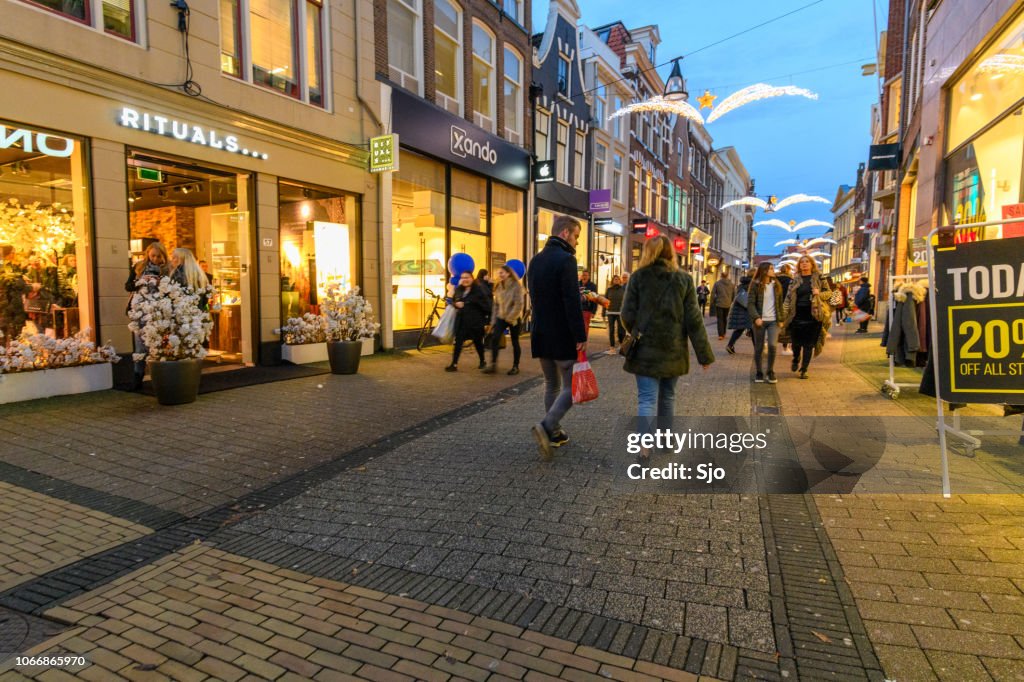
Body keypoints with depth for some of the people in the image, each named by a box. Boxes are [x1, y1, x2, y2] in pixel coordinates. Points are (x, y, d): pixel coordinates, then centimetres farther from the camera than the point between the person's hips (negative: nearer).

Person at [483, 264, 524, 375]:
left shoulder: (516, 286, -8)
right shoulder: (498, 287, 10)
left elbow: (519, 304, -14)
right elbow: (496, 304, 12)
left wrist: (511, 317, -16)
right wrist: (493, 320, 7)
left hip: (514, 318, -4)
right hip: (501, 317, 5)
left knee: (515, 342, 4)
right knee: (494, 338, -14)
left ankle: (515, 366, 16)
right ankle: (493, 364, -14)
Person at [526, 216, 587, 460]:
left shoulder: (536, 260, 11)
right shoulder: (565, 259, -15)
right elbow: (572, 302, -20)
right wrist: (581, 336, -17)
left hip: (541, 334, 8)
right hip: (562, 336, -8)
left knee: (551, 384, 16)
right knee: (571, 387, -2)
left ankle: (554, 433, 20)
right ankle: (546, 426, -18)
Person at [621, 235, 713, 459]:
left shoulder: (639, 277, -4)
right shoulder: (683, 279, 0)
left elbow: (627, 315, -5)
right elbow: (693, 319, -4)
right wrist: (704, 354, 1)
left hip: (645, 349, -2)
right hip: (673, 350, 2)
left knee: (647, 398, -1)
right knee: (667, 395, 19)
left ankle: (645, 444, -15)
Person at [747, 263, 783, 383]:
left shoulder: (776, 285, 10)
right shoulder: (755, 285, -2)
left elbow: (780, 303, 12)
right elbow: (750, 303, -8)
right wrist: (756, 317, -20)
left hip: (773, 321, 2)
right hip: (760, 321, -2)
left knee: (772, 345, -12)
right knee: (759, 348, 4)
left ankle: (770, 372, 4)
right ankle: (759, 372, 17)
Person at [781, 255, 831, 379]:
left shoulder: (819, 278, 4)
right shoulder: (795, 280, 8)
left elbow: (829, 292, 7)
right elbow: (788, 298, 6)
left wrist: (819, 293, -15)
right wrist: (784, 314, -3)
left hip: (813, 315, -1)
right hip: (797, 315, 1)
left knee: (809, 344, 2)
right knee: (796, 342, 5)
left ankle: (804, 370, 11)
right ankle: (796, 360, 36)